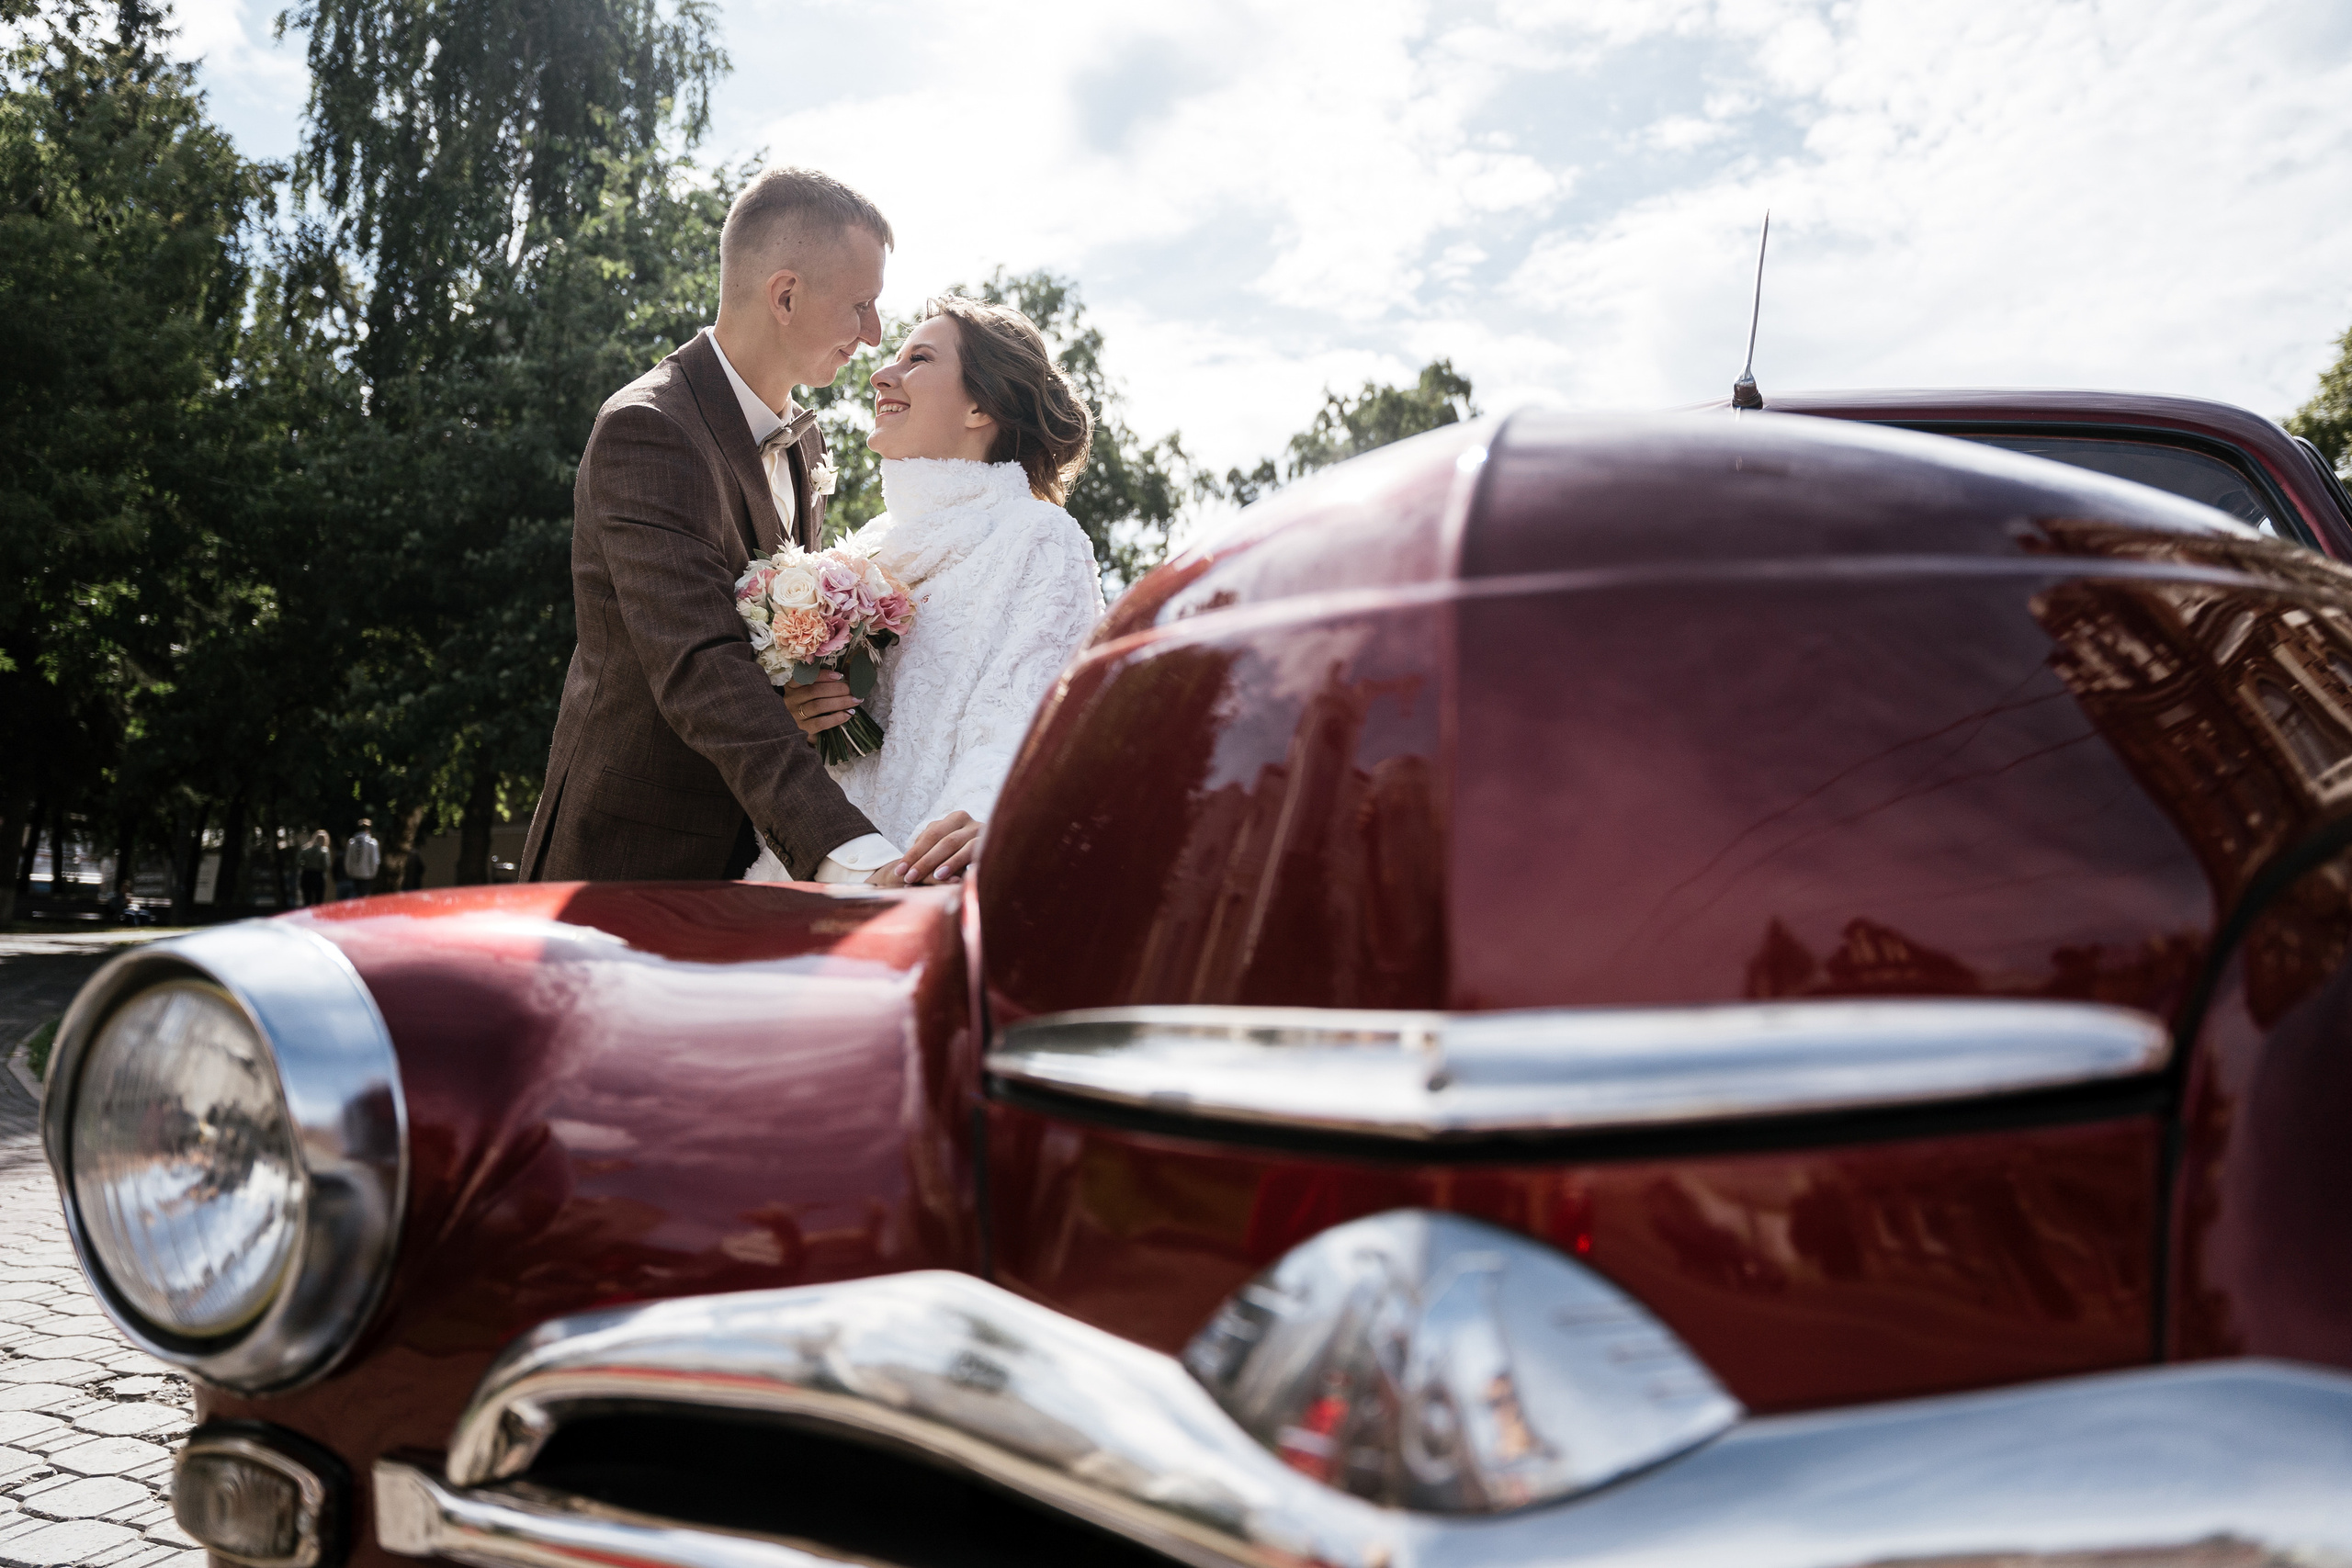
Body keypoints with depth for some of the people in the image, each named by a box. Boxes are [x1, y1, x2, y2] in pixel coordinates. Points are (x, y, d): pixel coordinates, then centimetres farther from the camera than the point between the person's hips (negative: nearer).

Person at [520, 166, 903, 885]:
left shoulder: (802, 441, 10)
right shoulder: (647, 433, -19)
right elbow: (700, 671, -31)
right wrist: (853, 856, -42)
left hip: (756, 852, 8)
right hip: (633, 860, -7)